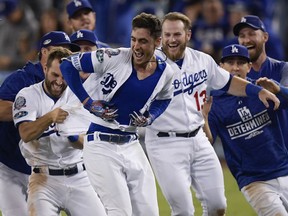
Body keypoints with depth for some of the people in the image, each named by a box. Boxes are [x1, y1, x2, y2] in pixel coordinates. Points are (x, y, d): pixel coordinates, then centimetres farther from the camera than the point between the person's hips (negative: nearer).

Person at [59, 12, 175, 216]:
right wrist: (88, 102, -9)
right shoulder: (114, 58, -15)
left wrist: (150, 117, 0)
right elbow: (68, 65, -6)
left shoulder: (165, 73, -1)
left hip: (132, 145, 5)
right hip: (102, 146, -5)